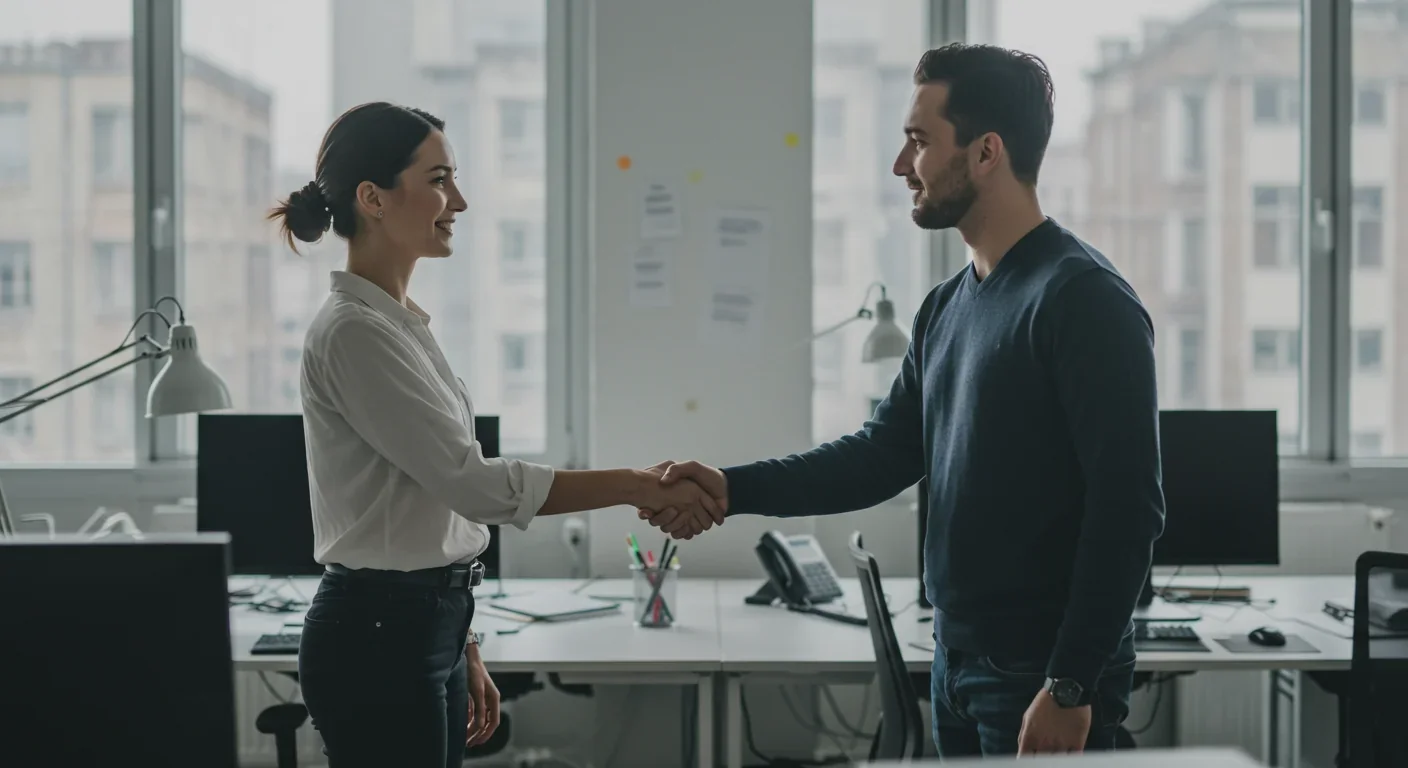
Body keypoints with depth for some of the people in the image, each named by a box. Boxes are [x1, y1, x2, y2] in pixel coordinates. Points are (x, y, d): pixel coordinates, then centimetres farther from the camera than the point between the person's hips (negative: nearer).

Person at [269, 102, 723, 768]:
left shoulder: (400, 322, 13)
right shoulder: (354, 332, -16)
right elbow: (471, 481, -22)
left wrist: (463, 652, 19)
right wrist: (636, 486, -21)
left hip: (425, 630, 9)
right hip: (377, 638, -9)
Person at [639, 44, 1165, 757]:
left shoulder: (1083, 299, -14)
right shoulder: (948, 307, 11)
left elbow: (1127, 509, -18)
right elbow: (884, 454, 14)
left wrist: (1071, 686, -20)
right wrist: (733, 488, 2)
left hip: (1043, 676, -8)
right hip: (958, 662, 8)